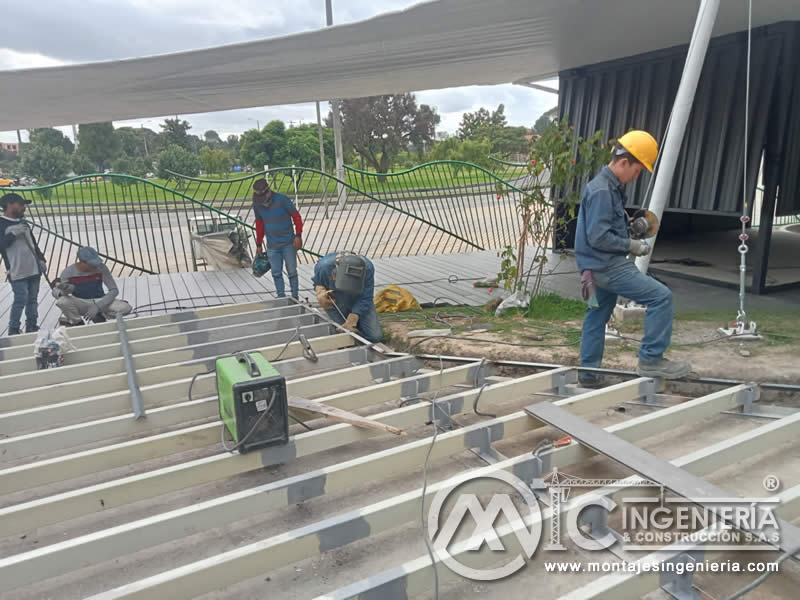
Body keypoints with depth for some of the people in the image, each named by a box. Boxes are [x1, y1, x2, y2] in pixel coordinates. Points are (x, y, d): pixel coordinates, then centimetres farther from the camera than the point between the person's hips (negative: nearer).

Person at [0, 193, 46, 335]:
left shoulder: (23, 223, 18)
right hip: (17, 271, -7)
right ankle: (13, 331, -1)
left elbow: (33, 243, 23)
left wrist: (41, 259, 15)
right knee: (21, 300, -11)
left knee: (32, 299, 10)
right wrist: (13, 233, -21)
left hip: (34, 269, 7)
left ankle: (32, 328, 18)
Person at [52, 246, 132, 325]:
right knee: (61, 301, -33)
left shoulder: (101, 268, -14)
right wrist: (64, 291, -33)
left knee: (125, 308, -26)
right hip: (80, 304, 0)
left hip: (100, 301, 0)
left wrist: (97, 306, -23)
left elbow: (114, 290, -13)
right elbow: (55, 291, -6)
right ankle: (76, 322, -2)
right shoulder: (69, 272, -13)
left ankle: (99, 317, 3)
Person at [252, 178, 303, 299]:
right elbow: (259, 225, 12)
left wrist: (298, 236, -15)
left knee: (292, 271, 2)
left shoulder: (282, 200, -13)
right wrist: (259, 244, 14)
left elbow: (296, 216, -8)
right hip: (272, 246, 4)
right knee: (276, 273, 5)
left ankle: (295, 297, 13)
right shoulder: (257, 204, 1)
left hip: (288, 243, -3)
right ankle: (281, 297, 15)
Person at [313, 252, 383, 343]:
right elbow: (317, 282, -7)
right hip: (334, 302, 0)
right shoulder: (324, 266, -32)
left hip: (359, 304, 1)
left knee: (375, 336, -6)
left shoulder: (368, 268, -32)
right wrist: (320, 291, -30)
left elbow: (365, 299, -24)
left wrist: (352, 319, -35)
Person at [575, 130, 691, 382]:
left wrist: (631, 223, 10)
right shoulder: (601, 191, -18)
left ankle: (588, 372, 26)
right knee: (661, 296, -12)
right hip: (606, 265, -11)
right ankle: (651, 359, -6)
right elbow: (598, 237, -23)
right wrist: (632, 245, -13)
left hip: (601, 266, 11)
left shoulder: (612, 187, 14)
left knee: (597, 315, 16)